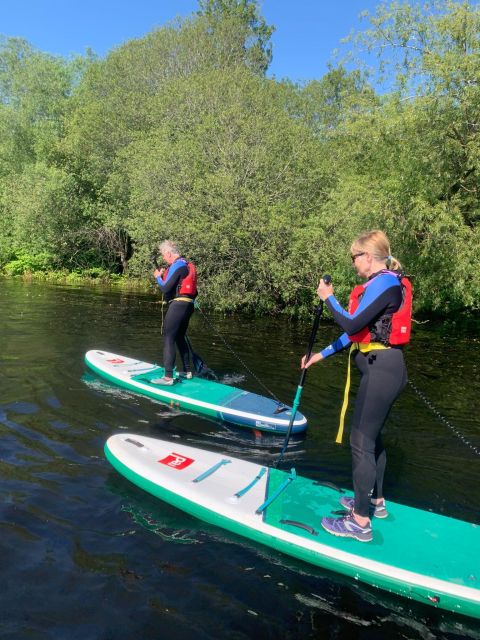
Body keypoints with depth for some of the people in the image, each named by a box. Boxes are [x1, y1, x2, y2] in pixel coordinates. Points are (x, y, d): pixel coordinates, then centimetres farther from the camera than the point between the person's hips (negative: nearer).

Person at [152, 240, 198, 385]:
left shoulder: (177, 266, -12)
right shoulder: (187, 264, 17)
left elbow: (165, 288, -14)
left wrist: (158, 277, 0)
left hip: (178, 305, -10)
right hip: (188, 305, 10)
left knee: (169, 339, -7)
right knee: (180, 337, 20)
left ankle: (168, 377, -8)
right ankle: (187, 371, 28)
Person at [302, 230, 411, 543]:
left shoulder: (383, 283, -15)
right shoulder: (384, 283, 15)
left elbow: (352, 325, -20)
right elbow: (358, 332, 16)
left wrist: (329, 298, -5)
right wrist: (321, 355, 16)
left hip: (381, 371, -10)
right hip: (384, 368, 10)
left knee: (362, 441, -3)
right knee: (372, 436, 20)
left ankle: (360, 522, 8)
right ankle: (375, 500, 37)